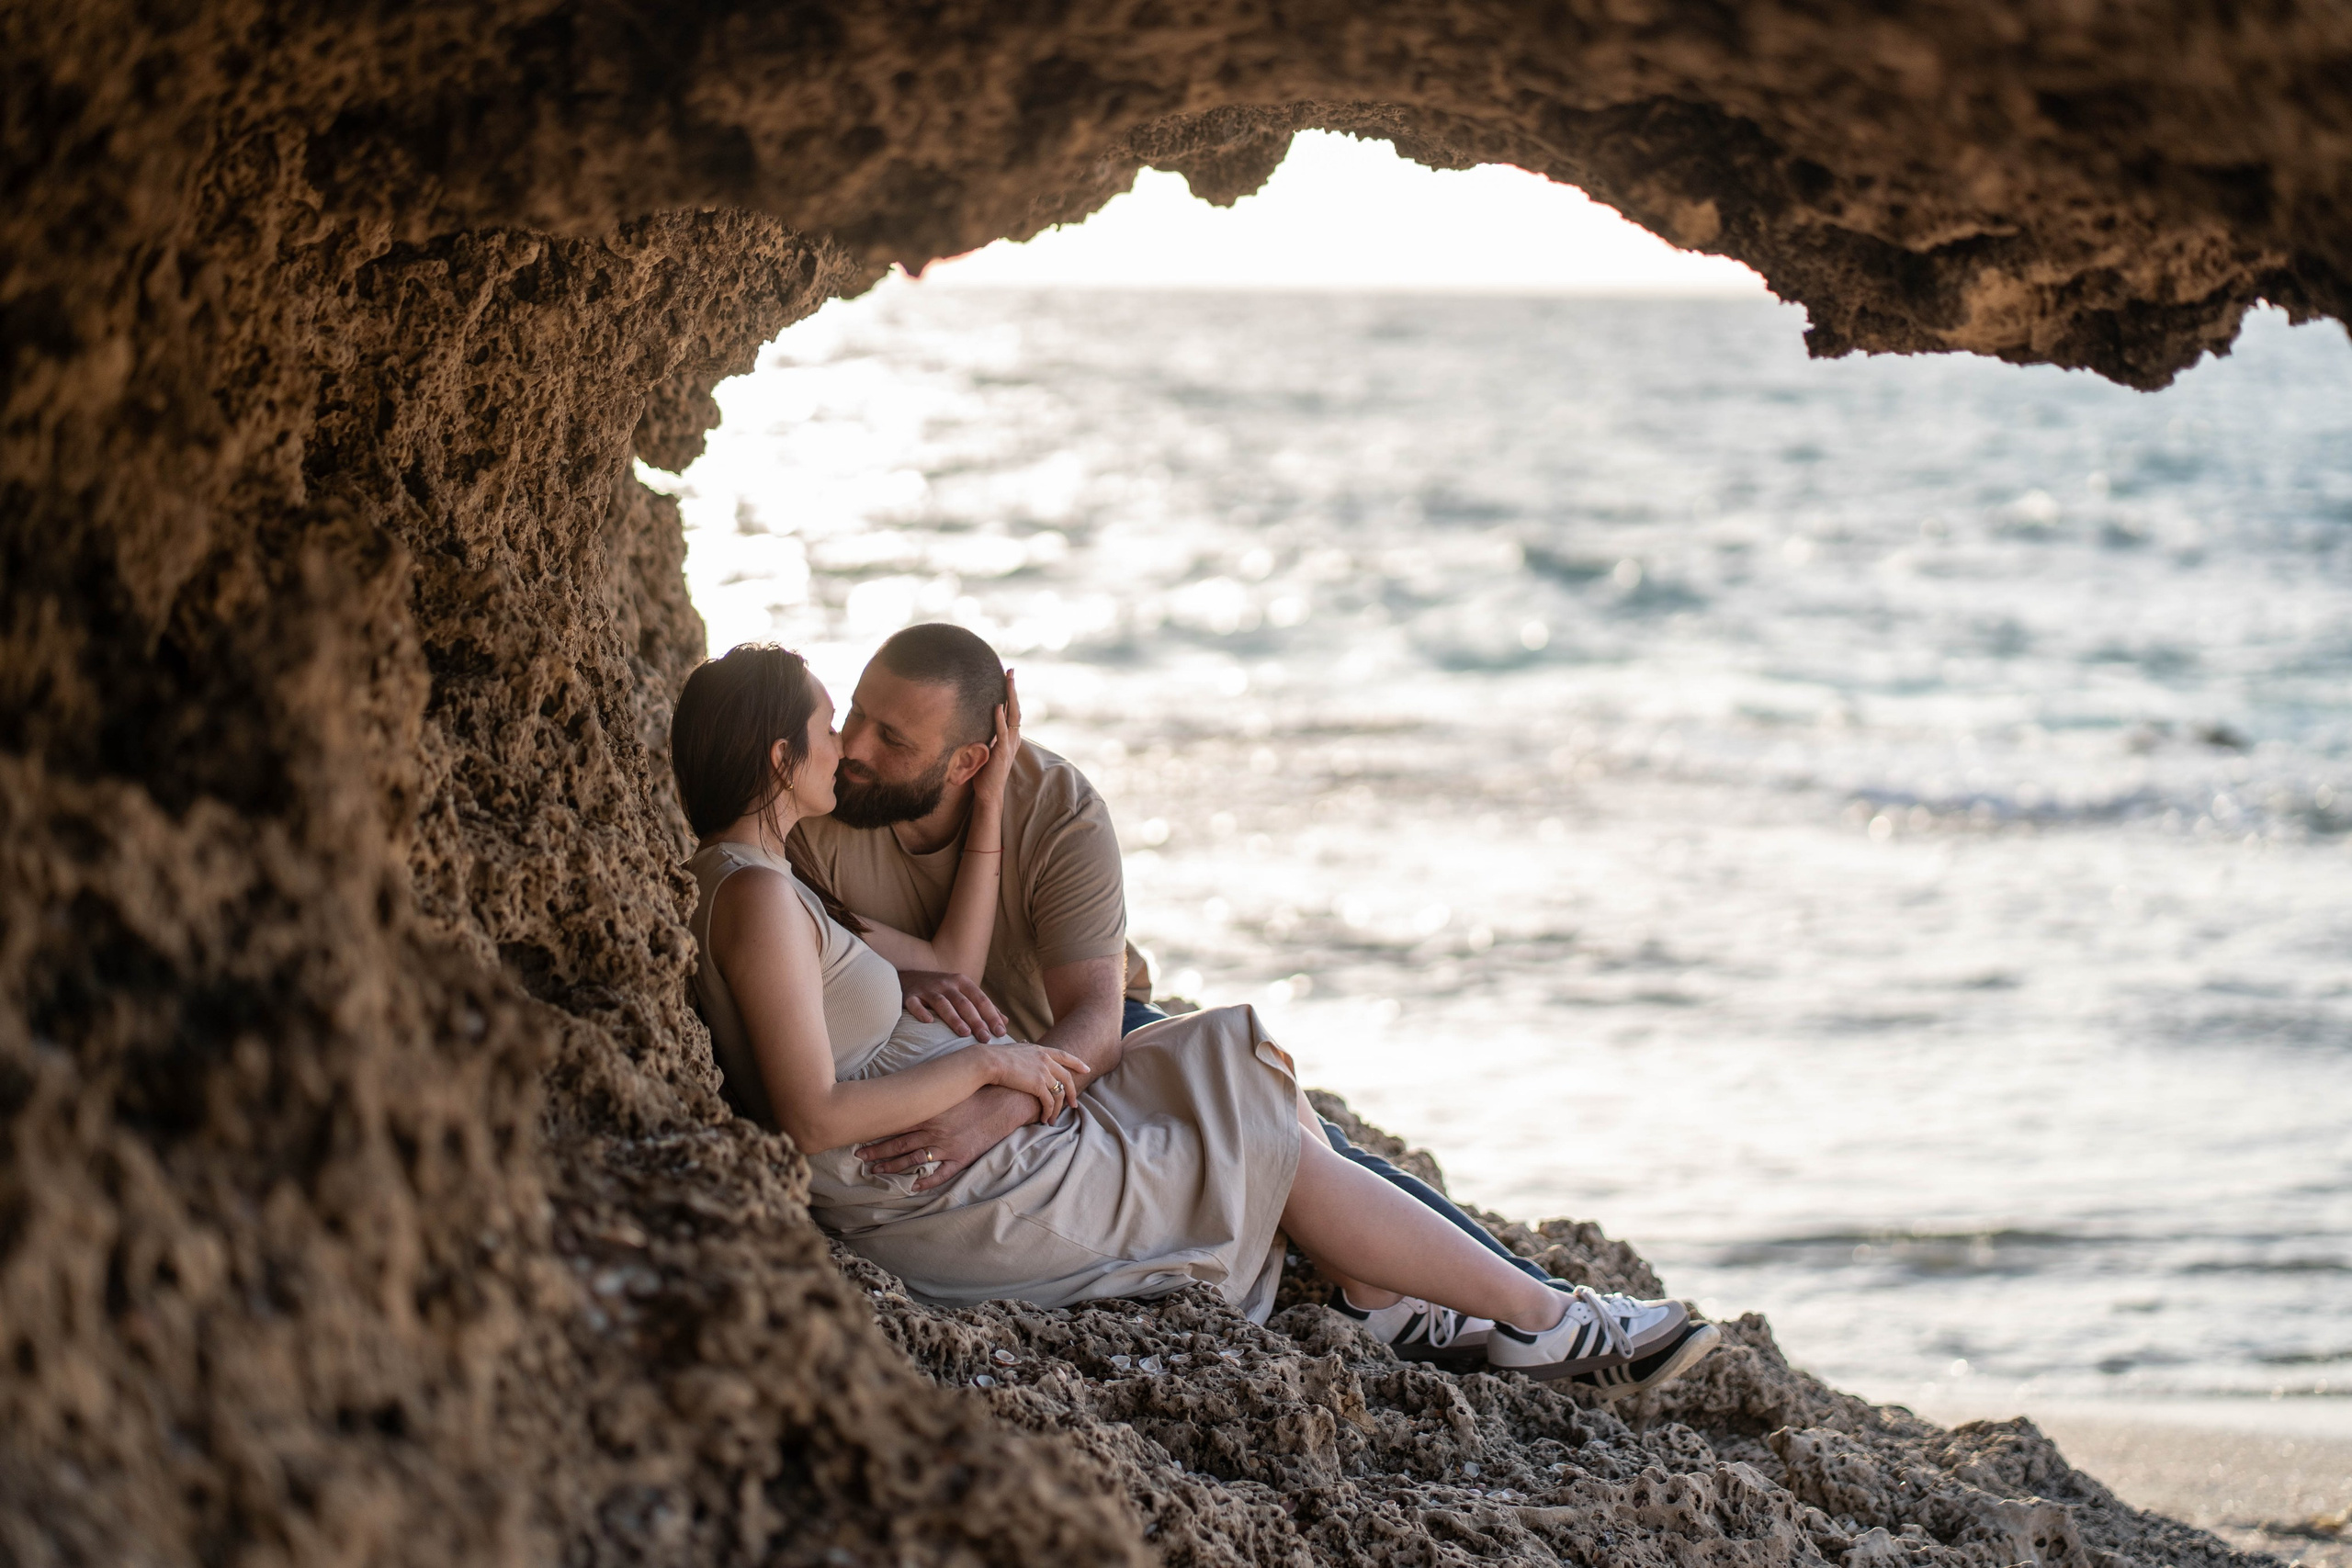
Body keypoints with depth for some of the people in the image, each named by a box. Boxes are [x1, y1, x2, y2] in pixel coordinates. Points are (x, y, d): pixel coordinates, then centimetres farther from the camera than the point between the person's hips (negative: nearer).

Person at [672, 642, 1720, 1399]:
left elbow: (952, 960, 13)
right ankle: (1544, 1322, 10)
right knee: (1282, 1153, -1)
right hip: (946, 1199, -10)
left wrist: (990, 798, 9)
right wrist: (985, 1063, -19)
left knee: (1247, 1062, 12)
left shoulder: (764, 881, 11)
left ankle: (1376, 1293, 17)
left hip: (975, 1144, 10)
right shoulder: (758, 898, -22)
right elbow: (812, 1117, -28)